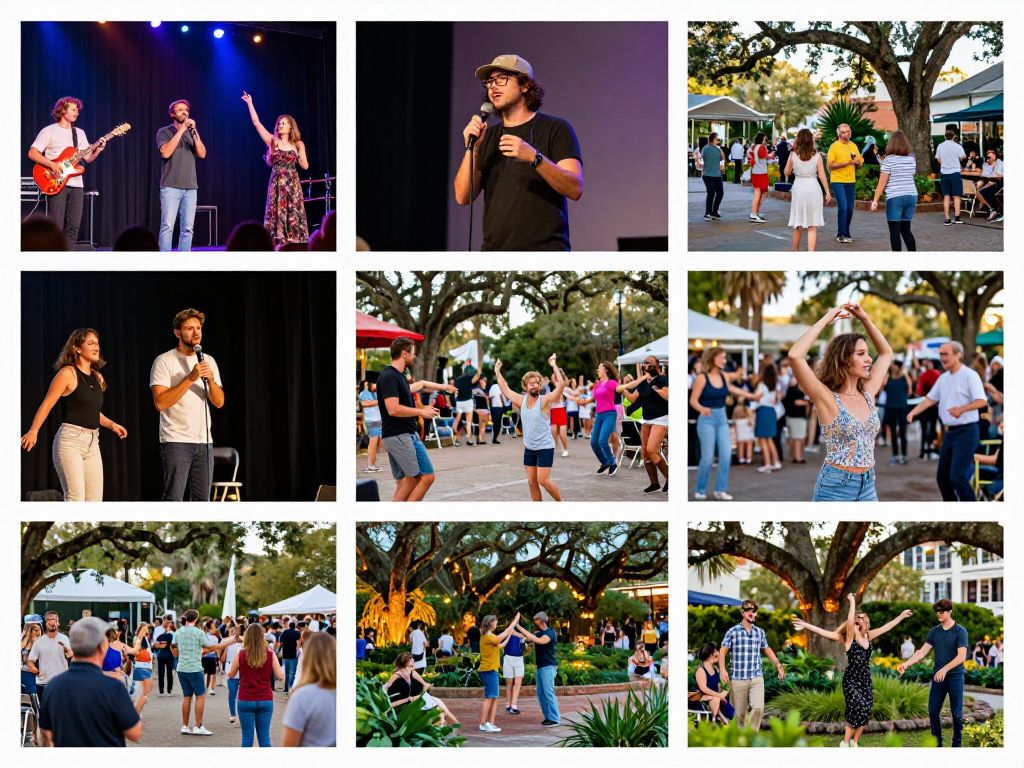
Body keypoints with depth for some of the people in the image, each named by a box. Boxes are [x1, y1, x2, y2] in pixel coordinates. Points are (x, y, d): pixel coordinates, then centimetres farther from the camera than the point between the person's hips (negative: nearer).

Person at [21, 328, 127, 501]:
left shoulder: (97, 378, 15)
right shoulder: (68, 373, -6)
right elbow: (46, 405, -10)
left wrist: (111, 424, 17)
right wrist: (33, 431, -19)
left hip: (92, 443, 7)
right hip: (70, 441, -7)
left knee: (95, 500, 3)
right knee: (76, 498, -17)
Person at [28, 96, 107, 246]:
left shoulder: (79, 133, 16)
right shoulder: (49, 131, -1)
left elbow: (88, 158, 13)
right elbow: (32, 153, -7)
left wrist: (98, 150, -7)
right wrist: (52, 165, -18)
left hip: (76, 184, 5)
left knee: (73, 227, 1)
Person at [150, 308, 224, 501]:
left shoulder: (209, 361, 12)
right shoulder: (164, 361, -5)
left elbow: (219, 402, 7)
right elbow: (160, 402, -16)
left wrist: (211, 380, -12)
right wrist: (190, 378, -20)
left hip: (204, 441, 6)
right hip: (176, 441, -6)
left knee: (202, 500, 6)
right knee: (173, 499, -8)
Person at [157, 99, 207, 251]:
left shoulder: (192, 133, 16)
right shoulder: (164, 132, 4)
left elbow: (202, 154, 2)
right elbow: (166, 153, -14)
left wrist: (193, 131, -7)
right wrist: (181, 130, -11)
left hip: (191, 187, 4)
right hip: (170, 187, -4)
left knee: (187, 228, 1)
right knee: (167, 226, -10)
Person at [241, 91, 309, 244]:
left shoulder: (297, 144, 6)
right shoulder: (273, 141, 5)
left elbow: (305, 166, 6)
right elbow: (256, 122, 1)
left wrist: (299, 151, -4)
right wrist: (250, 103, 0)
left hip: (292, 184, 0)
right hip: (276, 184, 0)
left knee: (294, 216, -3)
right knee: (277, 216, -4)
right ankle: (278, 243, -3)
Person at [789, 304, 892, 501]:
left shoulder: (868, 394, 8)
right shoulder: (827, 398, -9)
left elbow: (886, 352, 23)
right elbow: (795, 355, -24)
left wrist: (865, 318, 12)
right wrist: (826, 320, -15)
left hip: (867, 487, 6)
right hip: (835, 487, -6)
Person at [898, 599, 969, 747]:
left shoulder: (960, 631, -9)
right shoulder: (934, 631, 6)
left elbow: (962, 656, -16)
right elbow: (922, 651, 1)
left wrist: (945, 669, -25)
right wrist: (907, 663, -13)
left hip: (955, 677, -5)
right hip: (937, 676, 5)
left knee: (956, 713, 2)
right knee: (933, 711, 5)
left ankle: (956, 744, 12)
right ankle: (937, 743, 17)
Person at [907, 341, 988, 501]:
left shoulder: (969, 375, -11)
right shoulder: (943, 378, 13)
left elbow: (982, 401, -21)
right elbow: (930, 398, 17)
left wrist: (961, 409, -36)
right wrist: (914, 412, 2)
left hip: (966, 431, -9)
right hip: (949, 432, 9)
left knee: (957, 477, -16)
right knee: (942, 476, 11)